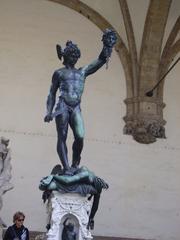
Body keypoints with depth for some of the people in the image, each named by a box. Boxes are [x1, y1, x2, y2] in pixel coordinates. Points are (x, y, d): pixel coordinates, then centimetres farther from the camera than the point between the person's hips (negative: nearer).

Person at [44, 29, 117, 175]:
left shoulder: (82, 72, 20)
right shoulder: (59, 73, 12)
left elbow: (100, 61, 19)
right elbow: (52, 93, 10)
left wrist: (107, 47, 9)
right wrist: (49, 112, 0)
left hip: (76, 109, 3)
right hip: (62, 107, -2)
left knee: (80, 137, -13)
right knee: (62, 138, -6)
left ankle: (75, 165, 3)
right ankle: (66, 168, -6)